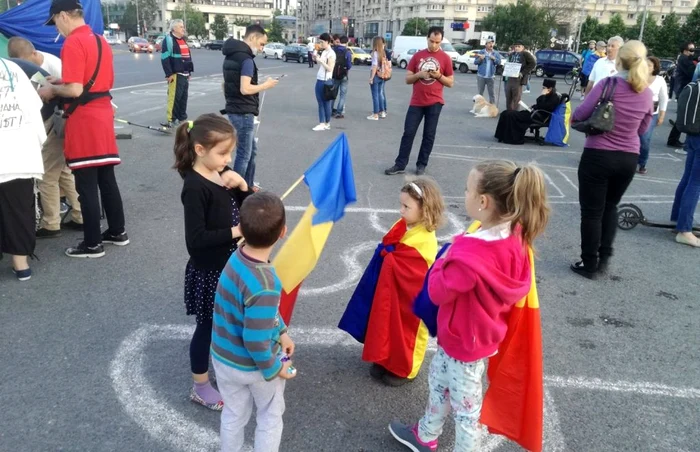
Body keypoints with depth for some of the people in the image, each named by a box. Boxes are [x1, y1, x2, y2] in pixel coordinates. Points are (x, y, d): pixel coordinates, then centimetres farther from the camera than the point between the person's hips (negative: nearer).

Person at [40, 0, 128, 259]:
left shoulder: (72, 44, -14)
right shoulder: (101, 41, 13)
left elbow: (74, 90, -22)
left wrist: (52, 90, -2)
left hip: (83, 121, -9)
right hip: (103, 115, 9)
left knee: (86, 185, -1)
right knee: (106, 179, 15)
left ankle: (92, 244, 6)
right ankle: (117, 232, 24)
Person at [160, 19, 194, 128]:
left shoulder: (183, 39, 18)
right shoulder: (169, 40, -9)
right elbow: (165, 59, -15)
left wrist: (189, 72, 19)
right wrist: (169, 74, -20)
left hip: (184, 74, 9)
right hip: (175, 74, -9)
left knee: (184, 97, 12)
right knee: (174, 97, -12)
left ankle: (182, 118, 21)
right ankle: (170, 120, -10)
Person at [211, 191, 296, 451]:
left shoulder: (237, 257, -12)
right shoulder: (265, 285, -37)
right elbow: (255, 341, -30)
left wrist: (281, 331, 9)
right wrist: (274, 369, -14)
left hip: (222, 357, 6)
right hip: (253, 365, -6)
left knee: (233, 415, 28)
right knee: (270, 418, 22)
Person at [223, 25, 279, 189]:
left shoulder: (231, 55, 13)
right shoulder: (246, 59, -17)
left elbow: (229, 84, 20)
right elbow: (245, 89, -26)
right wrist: (266, 85, -13)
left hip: (235, 109, 10)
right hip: (243, 113, -10)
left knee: (251, 151, 20)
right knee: (244, 155, -2)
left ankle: (248, 187, 29)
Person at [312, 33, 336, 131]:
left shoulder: (331, 53, -11)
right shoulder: (323, 52, 13)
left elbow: (330, 68, -17)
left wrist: (320, 60, -19)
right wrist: (316, 58, 9)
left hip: (326, 81, -8)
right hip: (319, 80, 8)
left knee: (327, 103, 1)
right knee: (320, 102, 8)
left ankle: (327, 124, 8)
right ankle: (322, 123, 13)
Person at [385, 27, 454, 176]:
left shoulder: (445, 58, 1)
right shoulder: (417, 55, 5)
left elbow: (450, 83, 4)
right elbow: (407, 79, 7)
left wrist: (439, 76, -14)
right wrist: (419, 74, -12)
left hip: (434, 102, -1)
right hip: (416, 102, 1)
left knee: (429, 135, 5)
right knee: (408, 133, 1)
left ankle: (421, 165, 15)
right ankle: (400, 165, 6)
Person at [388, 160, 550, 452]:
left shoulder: (472, 256, -38)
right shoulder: (513, 237, -10)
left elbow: (438, 292, -25)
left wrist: (443, 261, -8)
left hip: (465, 340, -9)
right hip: (480, 334, 10)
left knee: (465, 405, 12)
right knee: (438, 380, 29)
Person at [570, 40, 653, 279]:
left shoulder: (608, 84, -14)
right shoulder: (647, 93, 1)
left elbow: (580, 115, -13)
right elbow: (642, 129, 12)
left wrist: (573, 118, 9)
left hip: (598, 155, -5)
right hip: (629, 159, 5)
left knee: (591, 211, 6)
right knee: (610, 206, 23)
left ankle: (589, 264, 13)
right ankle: (604, 257, 21)